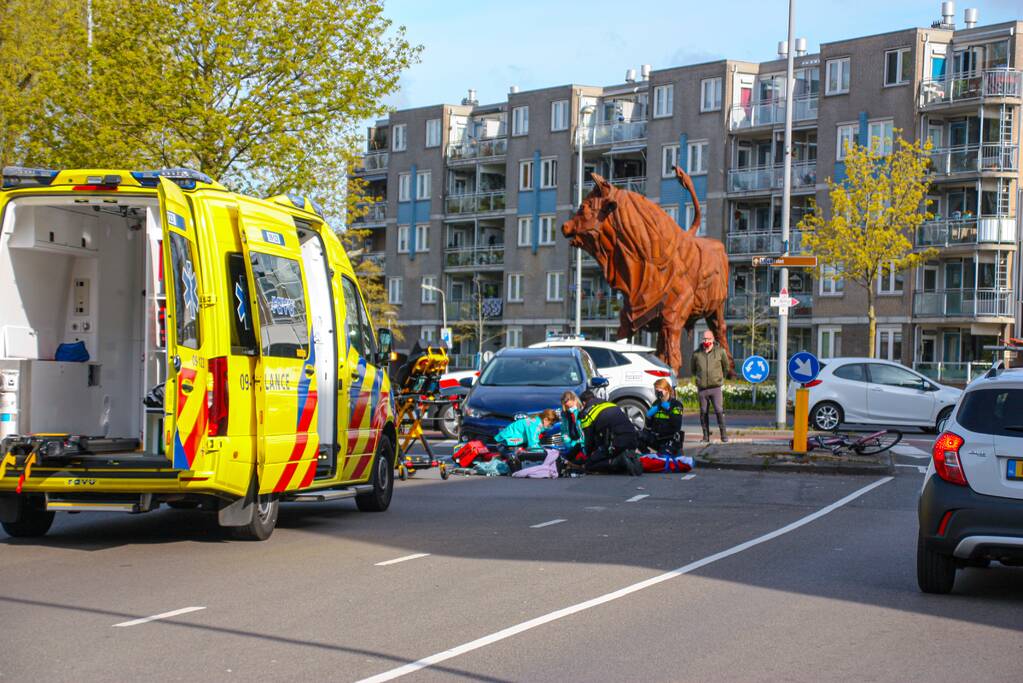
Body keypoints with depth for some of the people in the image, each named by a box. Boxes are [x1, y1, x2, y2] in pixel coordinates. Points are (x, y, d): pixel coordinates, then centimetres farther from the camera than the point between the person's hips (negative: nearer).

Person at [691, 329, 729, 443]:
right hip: (702, 388, 2)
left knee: (719, 411, -9)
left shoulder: (720, 351, 2)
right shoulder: (696, 354, 5)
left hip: (715, 387, -2)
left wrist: (722, 378, 15)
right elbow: (693, 369, 22)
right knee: (703, 412, 4)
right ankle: (706, 436, 12)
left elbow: (726, 366, 17)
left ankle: (724, 435, -2)